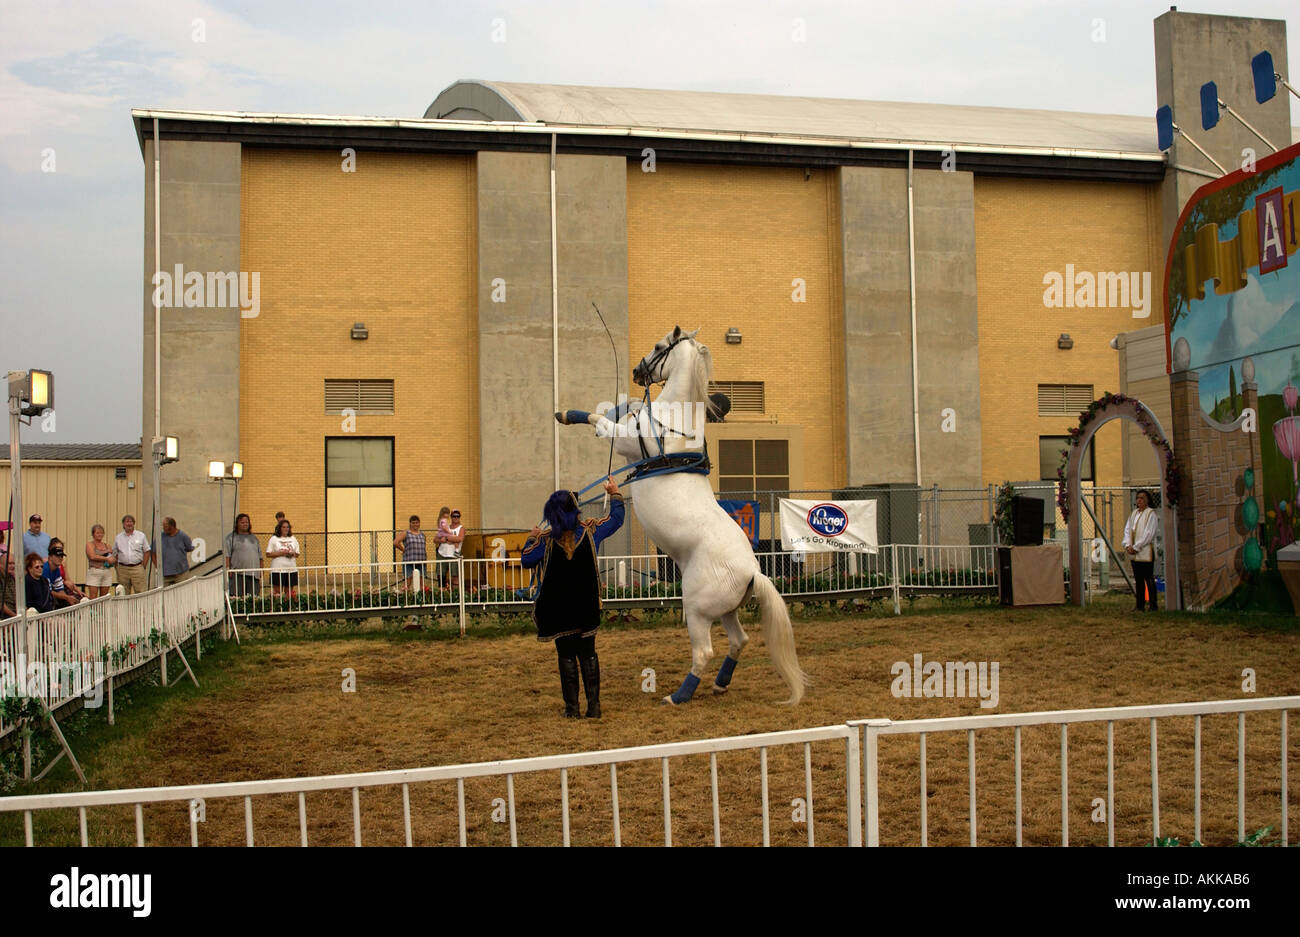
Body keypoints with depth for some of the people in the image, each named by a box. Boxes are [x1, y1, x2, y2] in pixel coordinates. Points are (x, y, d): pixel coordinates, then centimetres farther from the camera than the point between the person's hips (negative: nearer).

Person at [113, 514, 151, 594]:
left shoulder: (141, 535, 7)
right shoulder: (118, 538, 12)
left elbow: (147, 552, 6)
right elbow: (115, 555, 14)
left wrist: (143, 567, -2)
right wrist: (117, 569, 4)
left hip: (137, 568, -2)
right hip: (123, 569, 2)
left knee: (140, 593, -9)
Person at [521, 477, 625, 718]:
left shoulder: (546, 540, -10)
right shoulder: (590, 532, -4)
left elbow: (526, 561, 2)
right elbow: (616, 520, 11)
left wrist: (531, 539, 18)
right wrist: (615, 495, 26)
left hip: (558, 611, -2)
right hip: (587, 608, 2)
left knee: (566, 655, 6)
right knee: (588, 653, 10)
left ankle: (572, 706, 6)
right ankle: (593, 705, 6)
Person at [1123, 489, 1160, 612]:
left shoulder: (1151, 514, -6)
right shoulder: (1134, 514, 16)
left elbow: (1149, 534, -13)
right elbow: (1127, 529, 12)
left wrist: (1136, 547, -14)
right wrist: (1128, 545, -4)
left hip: (1146, 552, -7)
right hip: (1134, 553, 7)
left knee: (1149, 579, -5)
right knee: (1138, 579, 9)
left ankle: (1153, 605, 0)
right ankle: (1140, 605, 13)